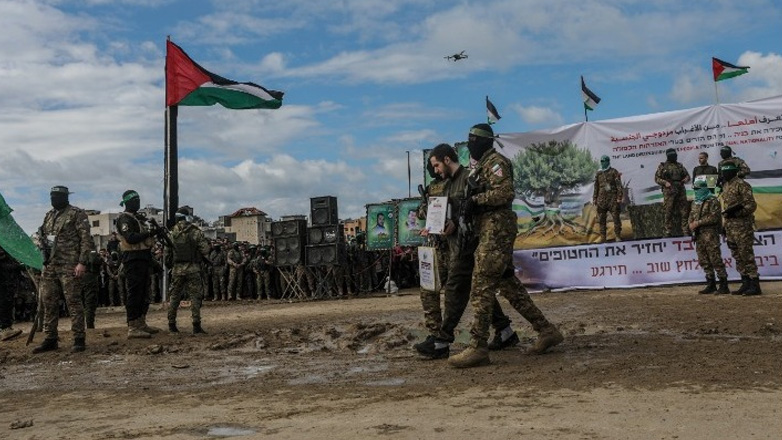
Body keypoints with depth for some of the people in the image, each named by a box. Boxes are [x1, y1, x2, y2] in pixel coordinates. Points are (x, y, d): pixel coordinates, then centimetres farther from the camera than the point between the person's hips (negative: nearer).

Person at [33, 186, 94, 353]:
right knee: (48, 303, 9)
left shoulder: (77, 214, -4)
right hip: (49, 266, 7)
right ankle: (50, 340, 17)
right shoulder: (49, 215, 18)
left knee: (73, 302, -6)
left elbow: (85, 239, -10)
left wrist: (82, 262, -17)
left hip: (69, 266, -7)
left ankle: (79, 340, -1)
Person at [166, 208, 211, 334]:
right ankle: (196, 325, -6)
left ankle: (171, 324, 16)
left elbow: (167, 252, 8)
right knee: (195, 296, -1)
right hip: (193, 269, -3)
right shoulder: (195, 232, -7)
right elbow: (205, 249, -8)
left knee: (175, 296, 13)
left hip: (176, 269, 4)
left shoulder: (171, 233, 4)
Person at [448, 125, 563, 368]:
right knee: (509, 284, 13)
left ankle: (478, 348, -10)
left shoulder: (495, 162, -8)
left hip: (496, 230, -10)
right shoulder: (481, 166, 22)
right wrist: (472, 203, 8)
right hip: (491, 231, 11)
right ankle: (546, 330, 20)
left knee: (481, 287, -12)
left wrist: (476, 200, -20)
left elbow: (506, 192, -21)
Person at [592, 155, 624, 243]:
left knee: (616, 217, -4)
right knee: (601, 219, 3)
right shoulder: (598, 173, 13)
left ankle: (617, 236, 2)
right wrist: (594, 199, 12)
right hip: (602, 198, 4)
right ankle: (602, 237, 8)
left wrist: (619, 197, -10)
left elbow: (619, 185, -3)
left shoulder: (614, 172, 1)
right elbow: (596, 187, 17)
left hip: (612, 198, -4)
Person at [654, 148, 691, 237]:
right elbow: (656, 178, 2)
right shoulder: (662, 166, 6)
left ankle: (685, 230, 6)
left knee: (683, 211, 2)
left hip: (681, 190, 4)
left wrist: (686, 179, -1)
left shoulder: (680, 165, 17)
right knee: (668, 212, -4)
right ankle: (668, 232, 1)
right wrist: (665, 182, -13)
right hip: (669, 192, -4)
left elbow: (687, 175, 22)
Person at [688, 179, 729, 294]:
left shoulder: (712, 201, -7)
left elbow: (714, 217, -17)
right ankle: (711, 285, 18)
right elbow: (691, 216, 20)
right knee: (704, 261, 10)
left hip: (710, 234, -8)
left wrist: (698, 222, -16)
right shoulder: (695, 203, 18)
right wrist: (691, 224, -1)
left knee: (715, 260, -9)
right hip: (698, 235, 8)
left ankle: (724, 285, -5)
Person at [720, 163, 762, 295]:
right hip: (730, 227, 9)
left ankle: (754, 285, -3)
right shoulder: (725, 186, 17)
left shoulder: (741, 185, -9)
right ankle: (745, 284, 18)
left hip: (742, 226, -9)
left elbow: (751, 205, -13)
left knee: (746, 255, -7)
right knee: (738, 256, 11)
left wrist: (736, 212, -23)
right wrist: (724, 225, 20)